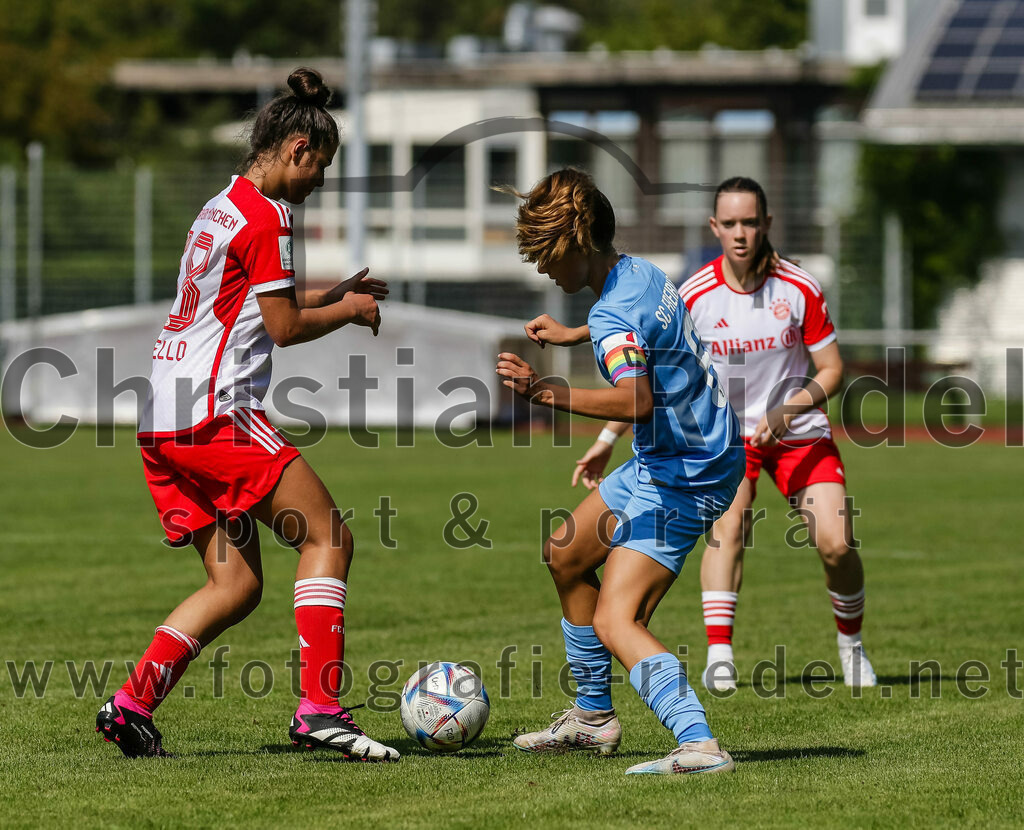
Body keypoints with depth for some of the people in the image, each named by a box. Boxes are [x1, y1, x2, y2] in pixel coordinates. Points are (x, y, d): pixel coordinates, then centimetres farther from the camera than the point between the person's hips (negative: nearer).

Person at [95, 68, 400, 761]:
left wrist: (333, 293, 30)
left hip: (164, 420, 10)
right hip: (217, 413, -10)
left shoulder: (221, 206, 20)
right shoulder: (265, 217, -9)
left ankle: (133, 704, 1)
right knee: (328, 537, -6)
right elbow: (284, 327, -8)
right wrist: (350, 311, 8)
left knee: (237, 584, 10)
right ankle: (320, 707, -15)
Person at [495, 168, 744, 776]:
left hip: (684, 478, -11)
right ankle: (594, 716, 36)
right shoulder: (640, 273, 5)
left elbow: (637, 401, -43)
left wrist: (547, 393, -44)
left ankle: (699, 745, -38)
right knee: (566, 554, 26)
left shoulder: (614, 318, -25)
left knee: (616, 624, -21)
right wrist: (573, 335, 37)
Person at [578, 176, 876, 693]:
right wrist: (607, 442, -5)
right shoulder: (694, 296, -13)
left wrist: (786, 412, -22)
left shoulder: (800, 290, -13)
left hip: (798, 432, 0)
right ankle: (719, 657, -28)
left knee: (836, 544, -10)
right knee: (728, 524, -26)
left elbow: (831, 370, -6)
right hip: (726, 430, 0)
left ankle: (851, 645, 16)